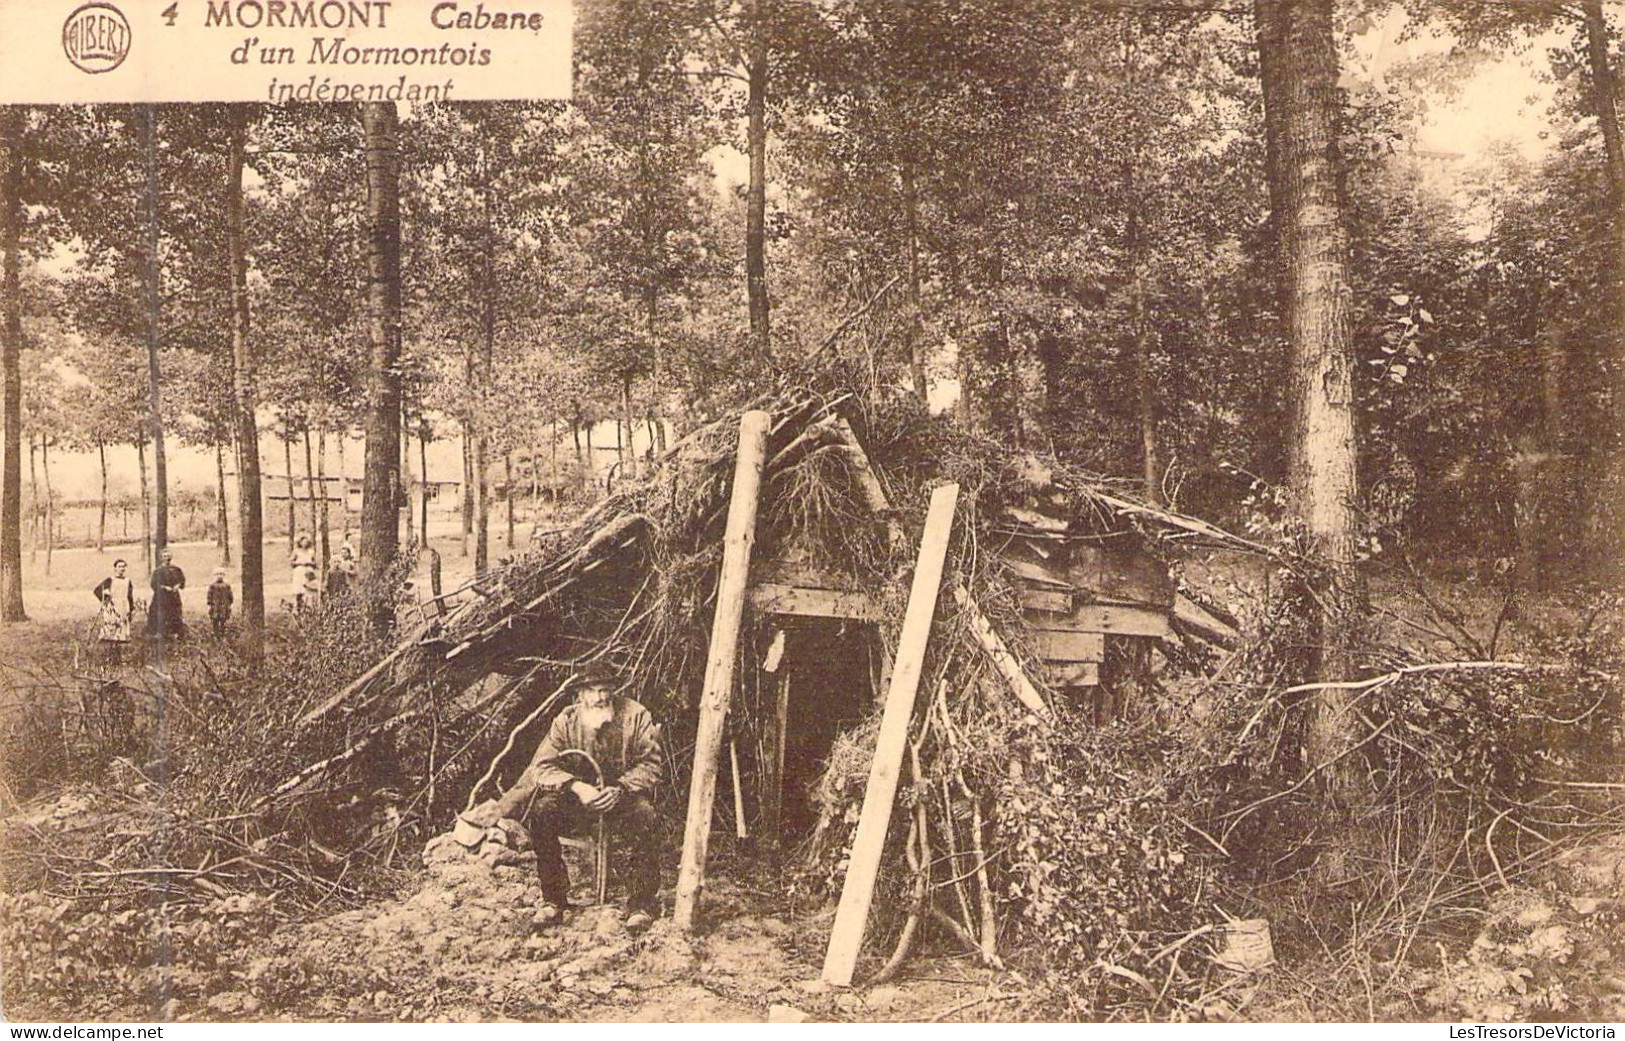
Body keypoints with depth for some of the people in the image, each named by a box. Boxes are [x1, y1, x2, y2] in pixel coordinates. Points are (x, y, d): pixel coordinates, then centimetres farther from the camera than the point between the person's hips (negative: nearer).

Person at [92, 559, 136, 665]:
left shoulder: (127, 581, 13)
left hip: (123, 611, 5)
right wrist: (103, 600, -4)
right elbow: (96, 590, -3)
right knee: (109, 633, -10)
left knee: (121, 635, 3)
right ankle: (107, 659, -7)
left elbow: (130, 596, 19)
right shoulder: (110, 580, -2)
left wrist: (132, 609, 13)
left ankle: (119, 659, 9)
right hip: (110, 611, -5)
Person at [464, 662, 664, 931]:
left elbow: (651, 764, -11)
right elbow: (542, 766, -11)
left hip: (623, 795, -2)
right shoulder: (567, 721, -5)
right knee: (541, 810, -26)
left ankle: (641, 903, -20)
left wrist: (620, 789, -26)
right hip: (578, 795, 2)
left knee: (646, 816, -34)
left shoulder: (636, 715, -9)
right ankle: (553, 900, -13)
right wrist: (576, 787, -28)